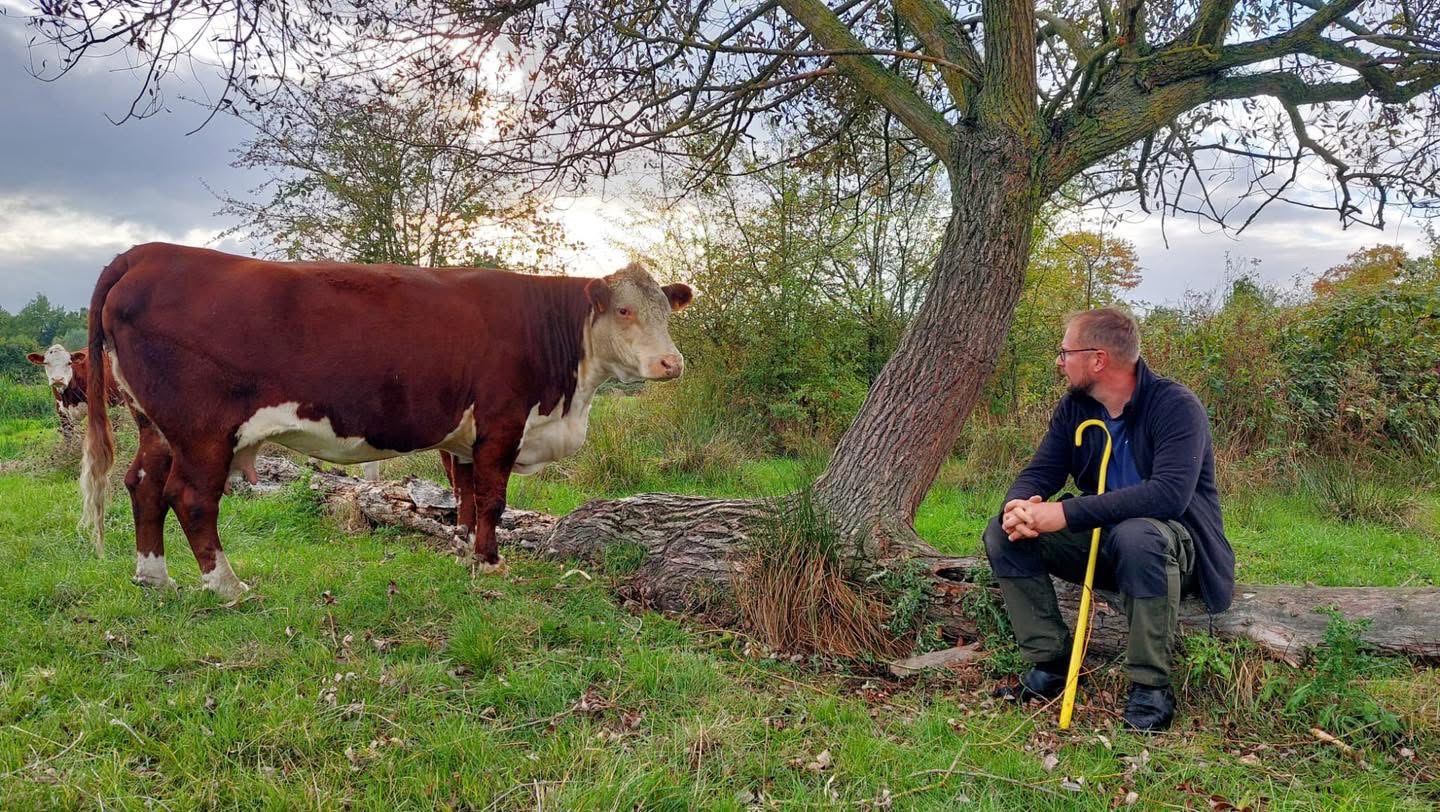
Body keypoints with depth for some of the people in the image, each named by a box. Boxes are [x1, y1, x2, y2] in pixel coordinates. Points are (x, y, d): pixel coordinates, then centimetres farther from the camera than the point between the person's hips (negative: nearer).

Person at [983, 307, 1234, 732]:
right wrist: (1018, 506, -27)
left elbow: (1169, 494, -34)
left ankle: (1151, 688, -24)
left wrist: (1067, 513, -38)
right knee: (1003, 533, -11)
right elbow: (1039, 473, -1)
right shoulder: (1075, 407, 1)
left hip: (1175, 545, -6)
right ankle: (1050, 664, -5)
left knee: (1136, 535, -40)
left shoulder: (1175, 406, -20)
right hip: (1103, 541, 6)